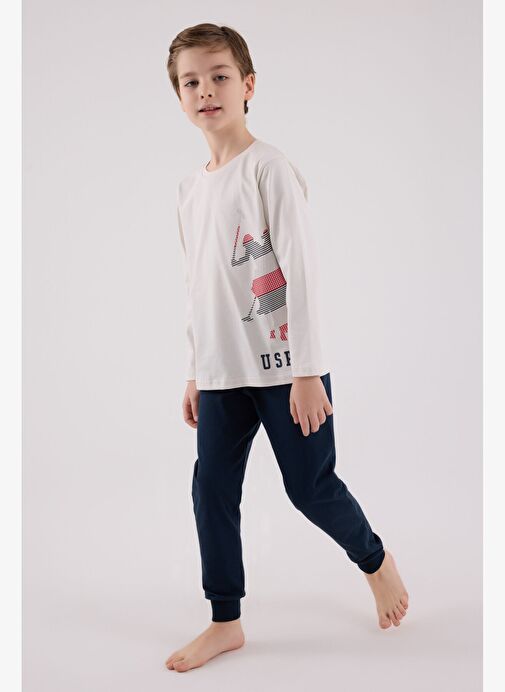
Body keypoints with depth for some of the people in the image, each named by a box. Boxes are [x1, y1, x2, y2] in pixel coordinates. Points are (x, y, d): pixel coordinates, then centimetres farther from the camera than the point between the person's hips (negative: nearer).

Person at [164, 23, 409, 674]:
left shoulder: (268, 168, -8)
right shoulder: (190, 188, 12)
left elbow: (301, 268, -13)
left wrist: (307, 371, -17)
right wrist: (194, 371, 17)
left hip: (284, 367, -6)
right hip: (222, 373, 6)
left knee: (309, 485, 2)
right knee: (212, 488, 4)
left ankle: (375, 560, 32)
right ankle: (225, 622, 18)